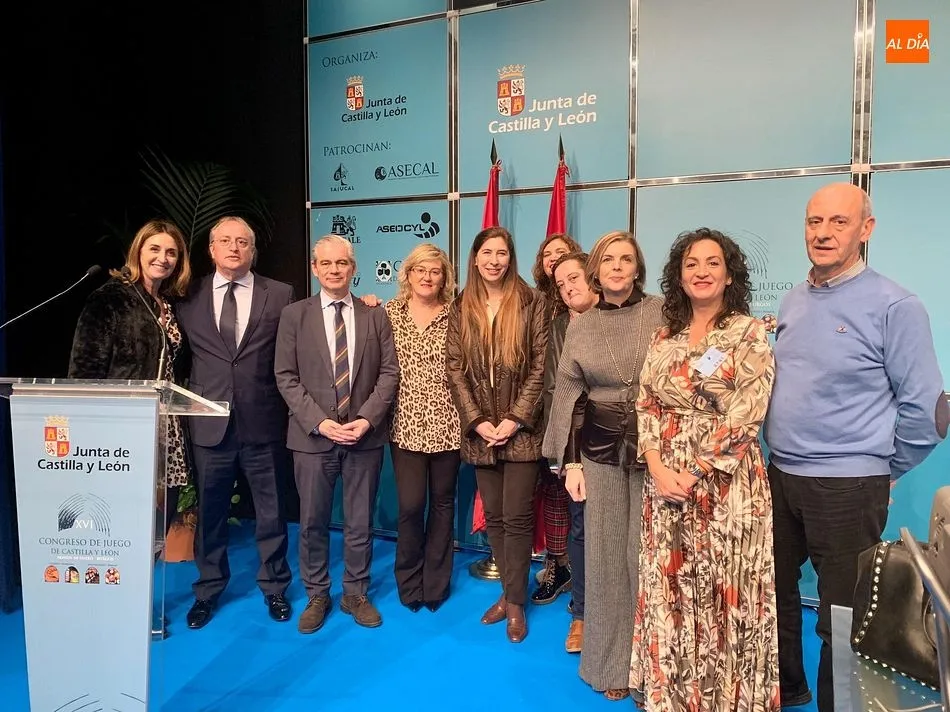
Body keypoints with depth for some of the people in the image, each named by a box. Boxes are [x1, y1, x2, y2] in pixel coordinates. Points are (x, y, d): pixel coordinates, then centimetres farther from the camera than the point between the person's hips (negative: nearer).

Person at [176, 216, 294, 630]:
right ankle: (208, 589, 35)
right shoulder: (189, 297, 3)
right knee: (210, 511, 15)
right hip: (210, 424, 1)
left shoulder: (280, 295, 0)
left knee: (270, 511, 12)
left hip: (263, 424, -1)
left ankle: (274, 587, 32)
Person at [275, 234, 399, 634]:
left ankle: (356, 594, 28)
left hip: (365, 434, 1)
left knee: (360, 522, 11)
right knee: (313, 522, 10)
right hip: (312, 435, 0)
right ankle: (317, 596, 28)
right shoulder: (294, 315, 2)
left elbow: (390, 372, 1)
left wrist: (367, 419, -12)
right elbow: (286, 377, -2)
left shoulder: (376, 316, 5)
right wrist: (318, 421, -13)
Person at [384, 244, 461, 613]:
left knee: (442, 502, 11)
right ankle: (409, 581, 23)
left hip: (446, 423, 1)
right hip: (406, 424, 0)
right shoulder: (389, 312, 3)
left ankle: (435, 583, 29)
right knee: (410, 504, -3)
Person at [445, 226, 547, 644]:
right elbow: (454, 369, 2)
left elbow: (540, 366, -6)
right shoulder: (461, 309, 6)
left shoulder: (531, 304, -2)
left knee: (517, 518, 1)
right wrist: (477, 421, -7)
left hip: (520, 429, -3)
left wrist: (515, 418, -12)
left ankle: (515, 601, 17)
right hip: (479, 431, 3)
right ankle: (508, 592, 28)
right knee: (493, 517, 11)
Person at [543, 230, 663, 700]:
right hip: (600, 449, 2)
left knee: (646, 553, 5)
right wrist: (570, 463, 3)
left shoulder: (664, 313, -4)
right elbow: (567, 396, 6)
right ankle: (612, 663, 28)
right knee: (605, 554, 10)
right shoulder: (579, 327, 5)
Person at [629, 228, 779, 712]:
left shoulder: (749, 333, -4)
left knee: (723, 592, 4)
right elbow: (646, 405, 6)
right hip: (665, 478, 4)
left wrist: (695, 473, -15)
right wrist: (658, 467, -9)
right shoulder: (665, 336, 9)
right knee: (669, 591, 12)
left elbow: (746, 415, -11)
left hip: (725, 481, -4)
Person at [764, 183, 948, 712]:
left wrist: (884, 471, -2)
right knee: (774, 590, 19)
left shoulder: (894, 307, -12)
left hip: (846, 488, -6)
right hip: (779, 476, 7)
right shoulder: (793, 301, 7)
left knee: (841, 615, 7)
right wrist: (786, 452, 14)